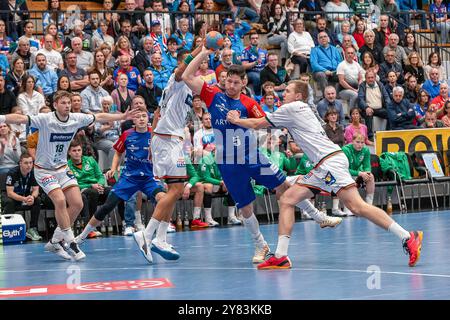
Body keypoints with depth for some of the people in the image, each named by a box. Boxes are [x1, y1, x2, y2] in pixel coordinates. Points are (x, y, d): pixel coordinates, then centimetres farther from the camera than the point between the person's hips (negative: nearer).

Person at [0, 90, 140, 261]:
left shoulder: (76, 119, -6)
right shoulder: (45, 120, -21)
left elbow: (99, 117, 8)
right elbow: (21, 119, -34)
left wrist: (122, 116, 14)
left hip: (62, 168, 6)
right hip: (44, 169, -6)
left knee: (77, 204, -3)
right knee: (60, 200, -24)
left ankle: (55, 242, 11)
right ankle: (71, 243, -13)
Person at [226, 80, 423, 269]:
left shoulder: (291, 108, 2)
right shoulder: (300, 110, 28)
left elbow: (257, 124, 9)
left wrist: (236, 120, 24)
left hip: (330, 161, -10)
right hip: (323, 166, 10)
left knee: (357, 207, -21)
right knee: (287, 200, 5)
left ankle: (408, 238, -25)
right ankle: (280, 256, 0)